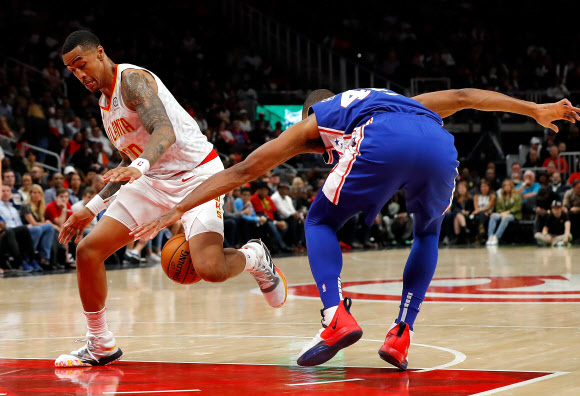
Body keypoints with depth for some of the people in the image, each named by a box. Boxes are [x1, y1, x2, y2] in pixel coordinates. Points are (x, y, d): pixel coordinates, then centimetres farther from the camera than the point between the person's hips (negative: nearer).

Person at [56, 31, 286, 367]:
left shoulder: (133, 79, -15)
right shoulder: (106, 102, 14)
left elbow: (165, 131, -32)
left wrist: (139, 167, -51)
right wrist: (91, 208, 21)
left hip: (196, 174, -9)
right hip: (154, 180, 9)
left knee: (209, 268, -27)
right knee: (88, 250, -3)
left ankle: (255, 258, 10)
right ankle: (101, 346, 11)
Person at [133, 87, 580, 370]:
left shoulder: (312, 122, 36)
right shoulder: (393, 98, 47)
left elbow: (243, 170, 33)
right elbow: (462, 96, 40)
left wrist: (179, 209, 35)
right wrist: (536, 110, 42)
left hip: (380, 144, -4)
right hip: (439, 146, 4)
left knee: (320, 223, 19)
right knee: (428, 234, 31)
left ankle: (337, 317, -3)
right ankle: (401, 335, 17)